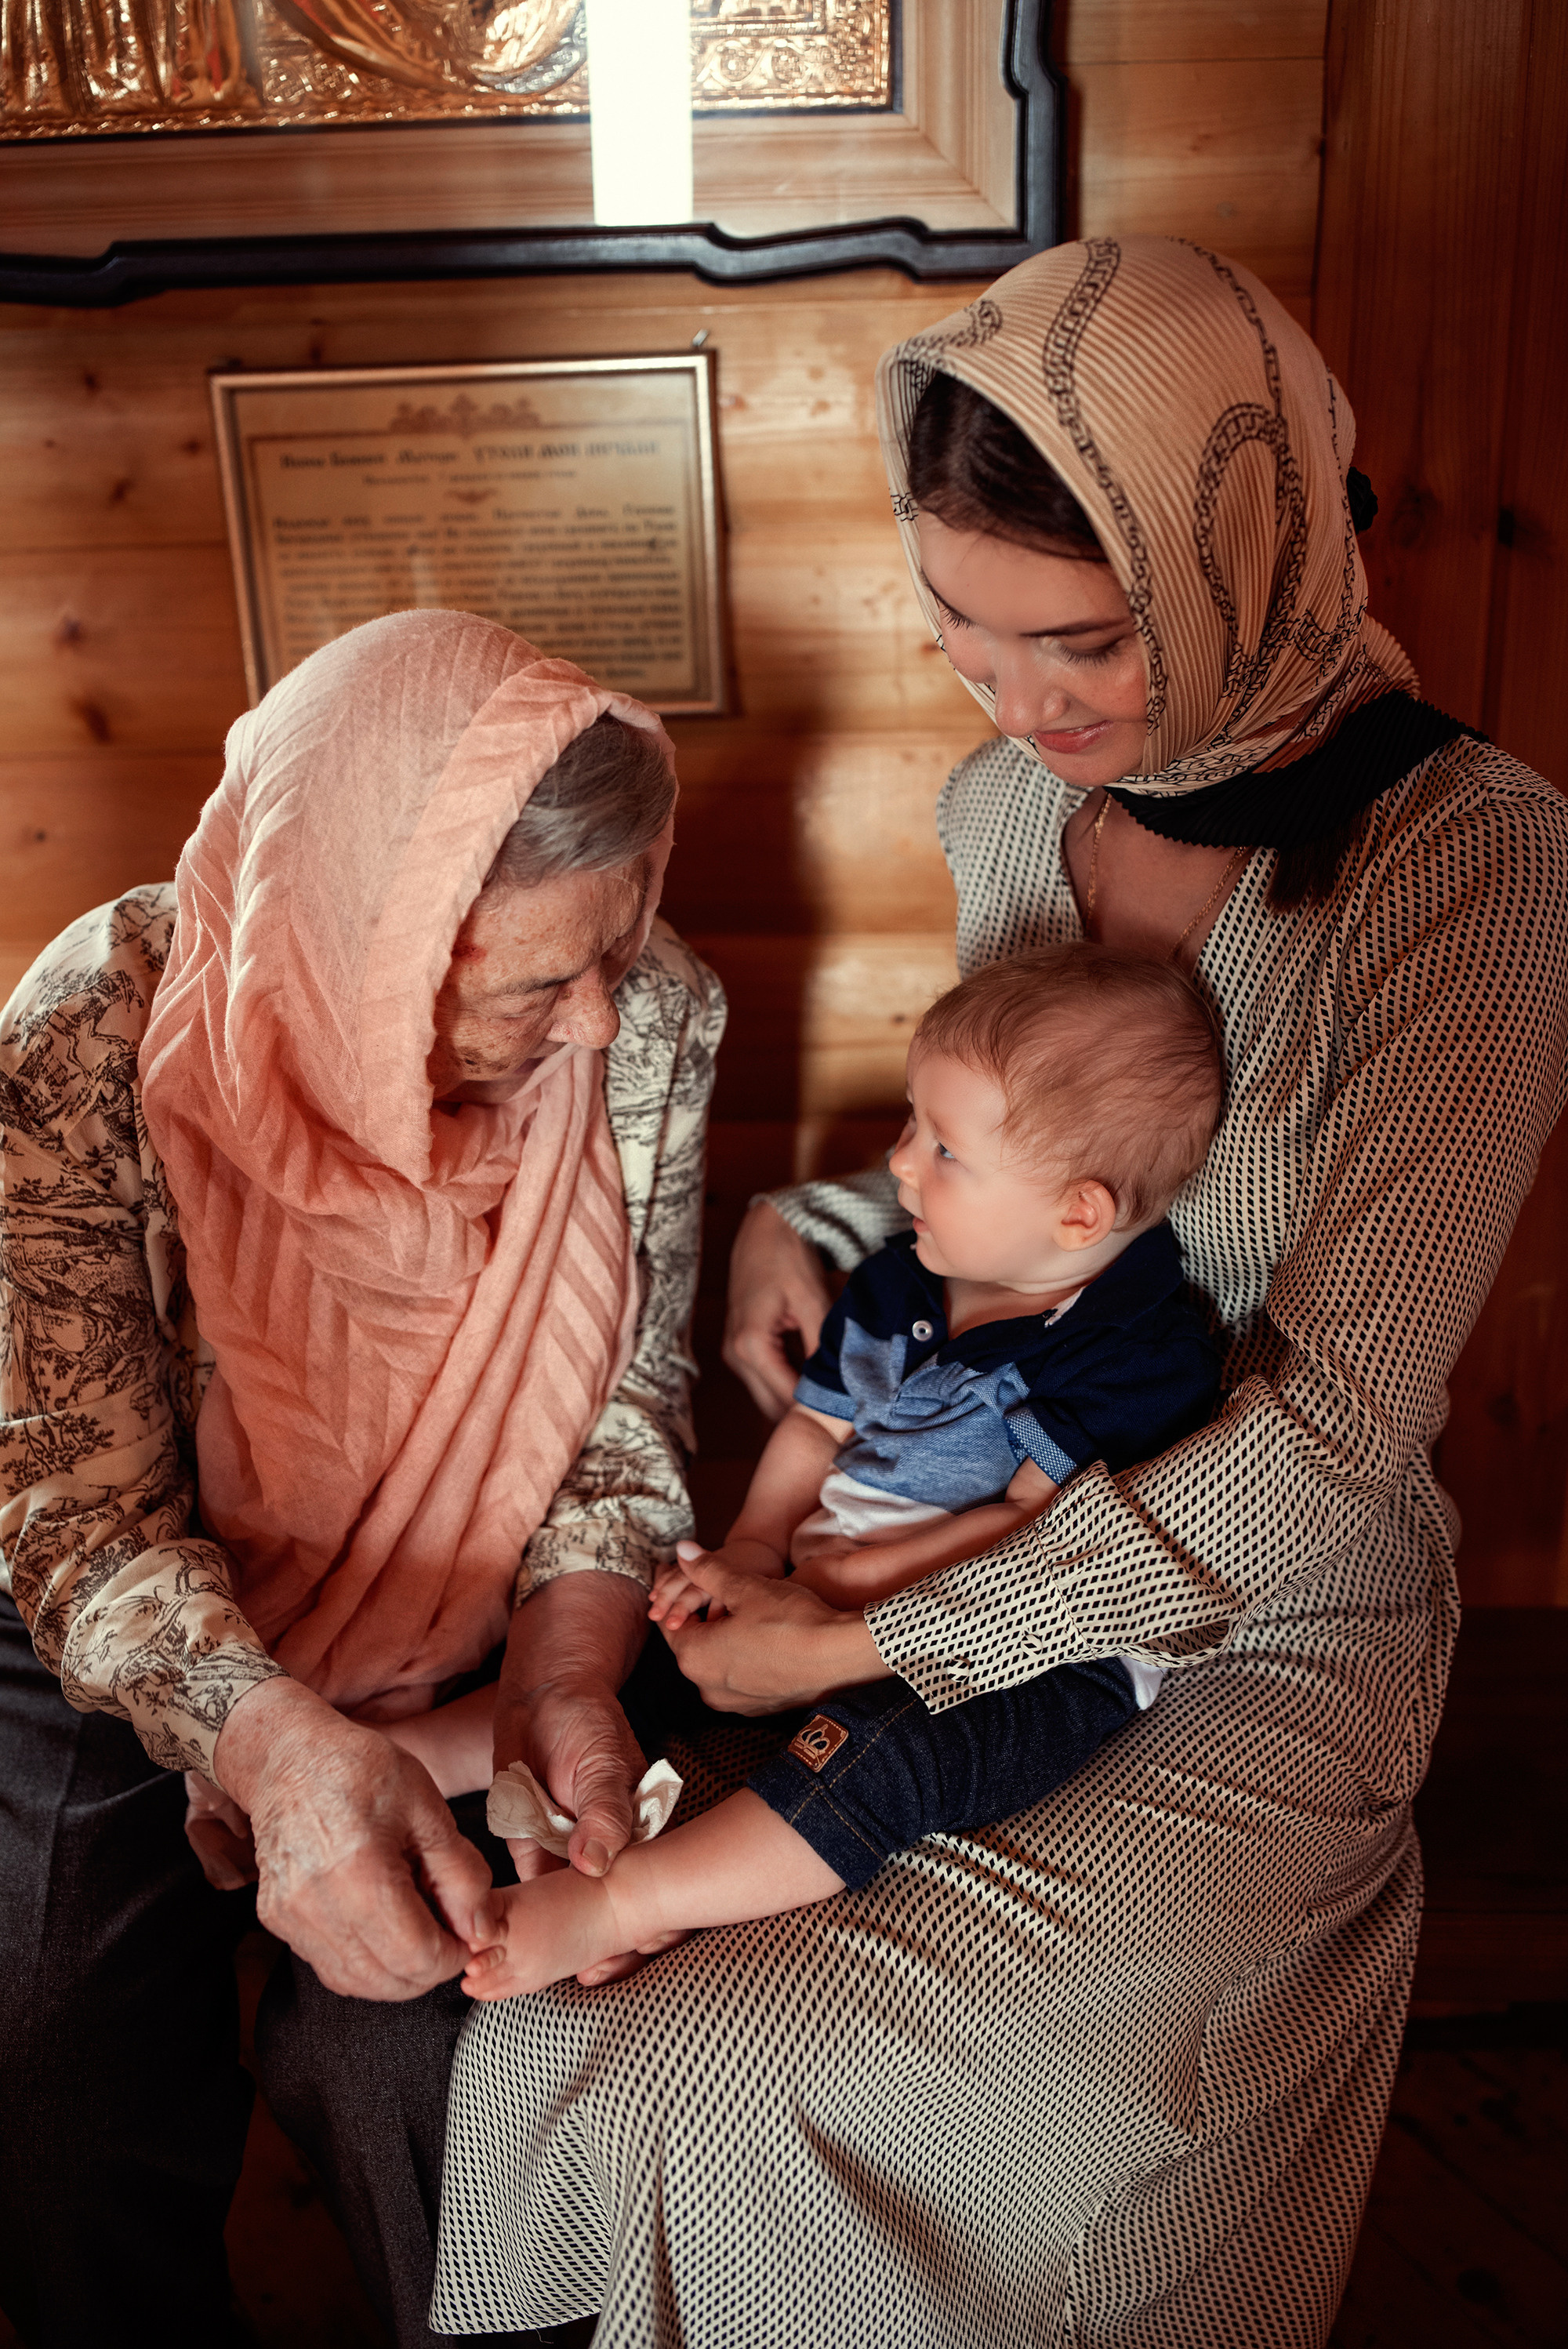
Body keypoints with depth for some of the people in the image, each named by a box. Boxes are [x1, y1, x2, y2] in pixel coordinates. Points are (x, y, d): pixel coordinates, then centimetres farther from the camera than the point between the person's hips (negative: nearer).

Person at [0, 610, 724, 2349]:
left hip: (447, 1643, 1)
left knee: (395, 2059, -16)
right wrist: (272, 1742, -41)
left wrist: (569, 1663, -23)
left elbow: (626, 1393, -7)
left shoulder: (650, 1018, -18)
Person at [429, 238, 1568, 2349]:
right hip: (987, 1519, 5)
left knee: (742, 2078, -12)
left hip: (1259, 1631, -5)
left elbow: (1335, 1425, -21)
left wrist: (887, 1639, -19)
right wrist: (809, 1226, -7)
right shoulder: (1009, 799, -2)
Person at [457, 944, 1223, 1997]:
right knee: (646, 1620, -4)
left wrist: (866, 1574, -22)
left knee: (880, 1755, -35)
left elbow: (1037, 1527, -21)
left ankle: (613, 1903, -38)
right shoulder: (898, 1283, 6)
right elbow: (819, 1422, 14)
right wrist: (758, 1542, -2)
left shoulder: (1145, 1355, -17)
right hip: (840, 1593, 8)